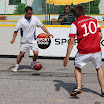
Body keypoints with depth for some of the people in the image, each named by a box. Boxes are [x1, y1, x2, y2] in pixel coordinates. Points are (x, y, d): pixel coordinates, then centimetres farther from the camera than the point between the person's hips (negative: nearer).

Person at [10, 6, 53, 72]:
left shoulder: (35, 18, -6)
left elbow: (42, 26, 1)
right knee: (21, 54, -2)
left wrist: (48, 33, -9)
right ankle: (16, 66, 17)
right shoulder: (21, 21, -11)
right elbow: (16, 30, -3)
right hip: (24, 41, -2)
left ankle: (33, 64, 21)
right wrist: (14, 39, -15)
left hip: (33, 40, 2)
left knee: (36, 53, -7)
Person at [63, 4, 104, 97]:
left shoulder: (75, 24, 0)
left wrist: (67, 57, -2)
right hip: (96, 50, 3)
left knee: (77, 68, 19)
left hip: (83, 51, -3)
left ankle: (78, 87, -1)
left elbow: (71, 42, -5)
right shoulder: (94, 20, 11)